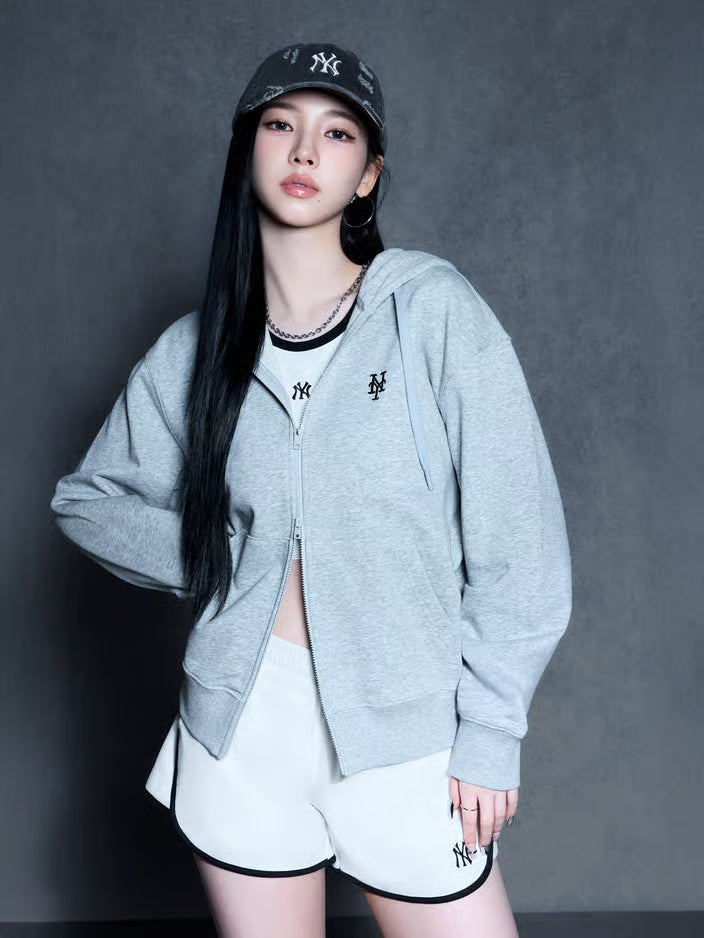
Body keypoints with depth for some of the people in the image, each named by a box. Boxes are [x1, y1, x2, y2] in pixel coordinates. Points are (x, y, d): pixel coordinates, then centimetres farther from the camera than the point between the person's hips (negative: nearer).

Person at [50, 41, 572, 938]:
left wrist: (489, 736, -7)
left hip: (404, 731, -2)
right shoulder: (193, 351, 1)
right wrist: (217, 561, -1)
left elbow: (515, 536, -8)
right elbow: (84, 499, 15)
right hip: (242, 726, 3)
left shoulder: (431, 307, -8)